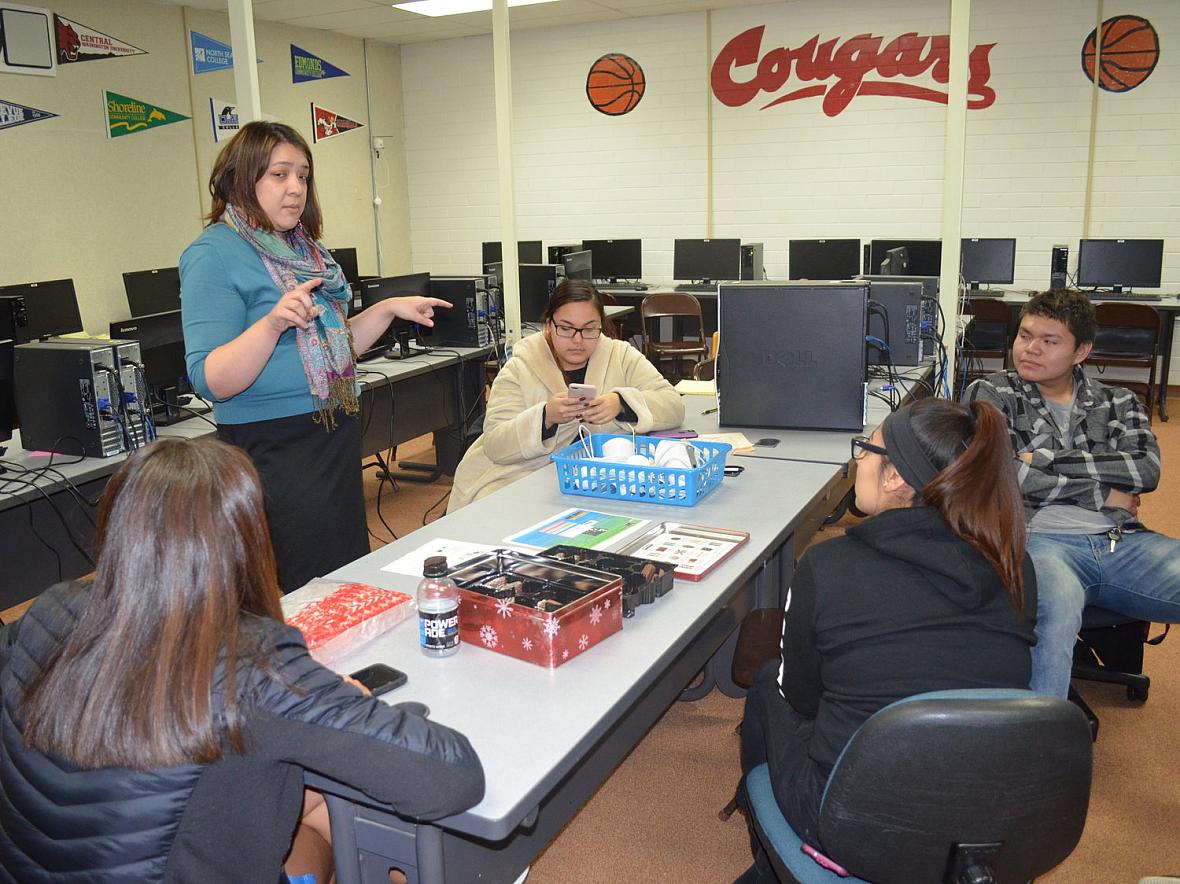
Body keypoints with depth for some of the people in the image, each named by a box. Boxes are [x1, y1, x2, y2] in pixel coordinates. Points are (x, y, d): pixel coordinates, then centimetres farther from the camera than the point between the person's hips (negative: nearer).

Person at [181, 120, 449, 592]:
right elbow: (212, 381, -20)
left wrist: (389, 308, 9)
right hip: (274, 447, -8)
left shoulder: (303, 247, 13)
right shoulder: (214, 254, -12)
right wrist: (273, 322, -34)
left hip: (336, 437, 8)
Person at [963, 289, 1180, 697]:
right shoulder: (989, 394, 11)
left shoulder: (1117, 401, 22)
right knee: (1057, 606, -39)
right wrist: (1101, 494, 1)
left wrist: (1046, 459, -4)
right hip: (1039, 538, -4)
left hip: (1124, 541, 4)